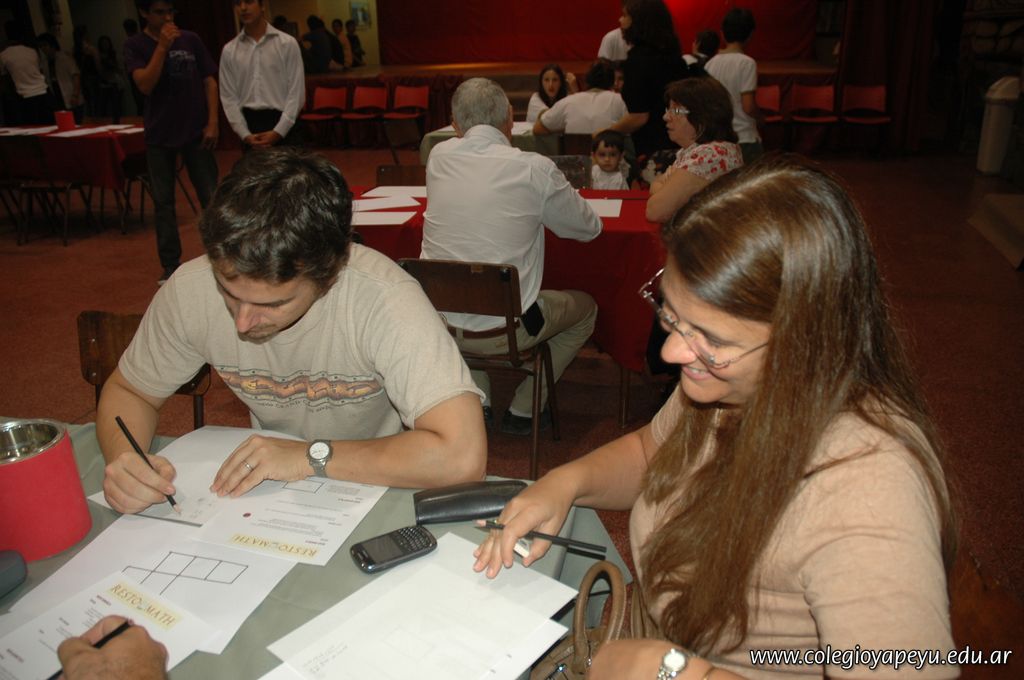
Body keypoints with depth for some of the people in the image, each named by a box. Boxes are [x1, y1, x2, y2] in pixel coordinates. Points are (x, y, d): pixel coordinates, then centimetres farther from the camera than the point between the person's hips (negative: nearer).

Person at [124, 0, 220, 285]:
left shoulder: (190, 40, 3)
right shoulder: (135, 45, 0)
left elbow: (209, 82, 5)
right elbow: (145, 85, -13)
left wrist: (212, 122, -4)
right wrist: (162, 46, -18)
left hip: (195, 131, 0)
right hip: (159, 135, 0)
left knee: (211, 198, 0)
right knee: (163, 203, 4)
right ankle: (170, 266, 12)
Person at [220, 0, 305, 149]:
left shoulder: (287, 43, 0)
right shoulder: (229, 51, 9)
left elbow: (296, 92, -4)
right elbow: (229, 97, 8)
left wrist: (278, 132, -12)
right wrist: (245, 134, -5)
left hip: (284, 126, -2)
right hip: (249, 124, 3)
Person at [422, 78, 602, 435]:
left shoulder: (438, 156, -1)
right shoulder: (535, 168, -12)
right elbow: (590, 228, 4)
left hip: (438, 323, 5)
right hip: (503, 331, -4)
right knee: (585, 308, 23)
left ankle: (476, 401, 34)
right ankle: (522, 412, 24)